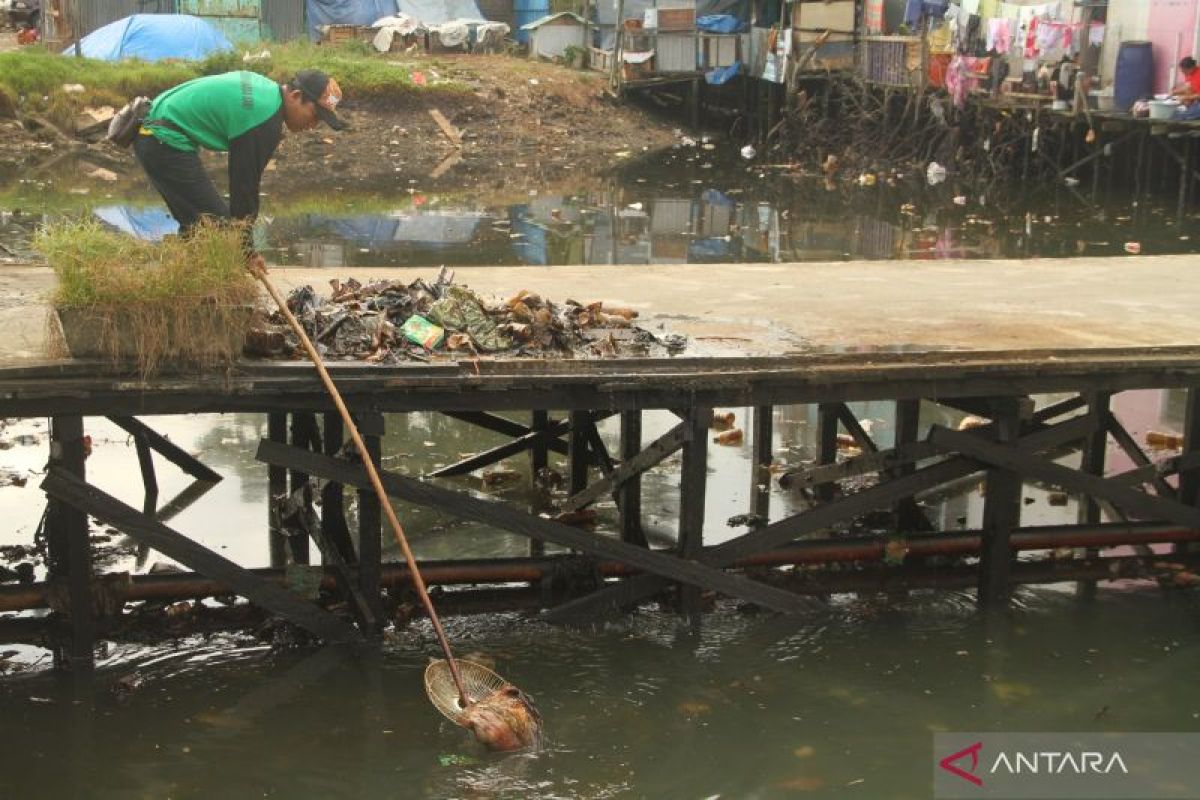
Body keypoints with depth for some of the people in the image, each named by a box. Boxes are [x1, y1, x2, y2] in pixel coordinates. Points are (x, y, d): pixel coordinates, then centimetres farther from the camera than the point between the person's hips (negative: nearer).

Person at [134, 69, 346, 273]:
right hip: (166, 142, -11)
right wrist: (248, 251, -8)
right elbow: (245, 184, -17)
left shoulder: (268, 87, 8)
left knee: (194, 222, 17)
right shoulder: (265, 120, -21)